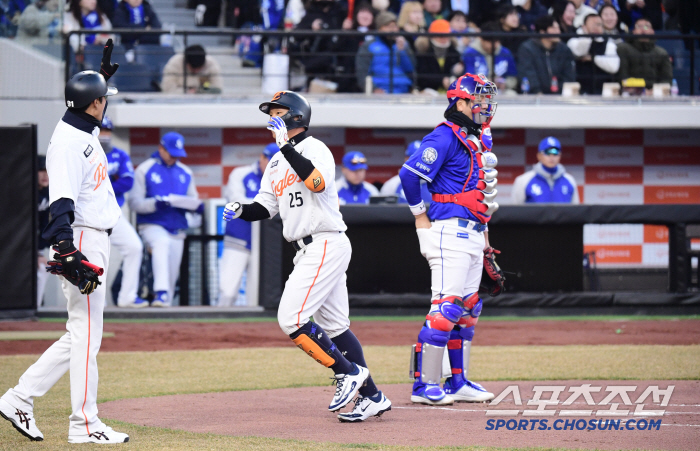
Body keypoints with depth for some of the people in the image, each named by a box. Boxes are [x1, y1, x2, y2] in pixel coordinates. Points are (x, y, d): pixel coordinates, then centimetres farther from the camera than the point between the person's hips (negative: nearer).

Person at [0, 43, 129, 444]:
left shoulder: (86, 132, 14)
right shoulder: (68, 141, -15)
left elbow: (92, 103, 42)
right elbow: (61, 201, -26)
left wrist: (104, 73, 31)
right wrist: (68, 253, -35)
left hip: (94, 243, 10)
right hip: (81, 241, -10)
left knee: (82, 335, 12)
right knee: (86, 334, -6)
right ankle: (85, 424, -3)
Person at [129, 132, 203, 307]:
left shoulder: (185, 173, 16)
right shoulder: (144, 170, 1)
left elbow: (193, 200, 18)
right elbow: (134, 202, -5)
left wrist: (197, 205, -7)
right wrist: (154, 203, -24)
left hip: (177, 229, 6)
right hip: (152, 225, -6)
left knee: (172, 276, 4)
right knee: (161, 242, -37)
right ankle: (161, 293, -49)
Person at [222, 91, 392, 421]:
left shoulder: (314, 149, -9)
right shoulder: (277, 163, 19)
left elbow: (318, 182, -29)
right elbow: (265, 207, 19)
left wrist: (286, 145, -29)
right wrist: (241, 211, -1)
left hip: (326, 243, -10)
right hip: (308, 251, 10)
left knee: (291, 318, -15)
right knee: (333, 326, 10)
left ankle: (348, 372, -5)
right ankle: (371, 396, 13)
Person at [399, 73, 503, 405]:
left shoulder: (480, 140, 18)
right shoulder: (446, 137, -12)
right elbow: (410, 174, -20)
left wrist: (484, 233, 22)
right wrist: (422, 219, -12)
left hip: (473, 234, 10)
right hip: (450, 230, -10)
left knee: (467, 309, 13)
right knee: (447, 307, -12)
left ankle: (458, 383, 20)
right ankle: (425, 385, -9)